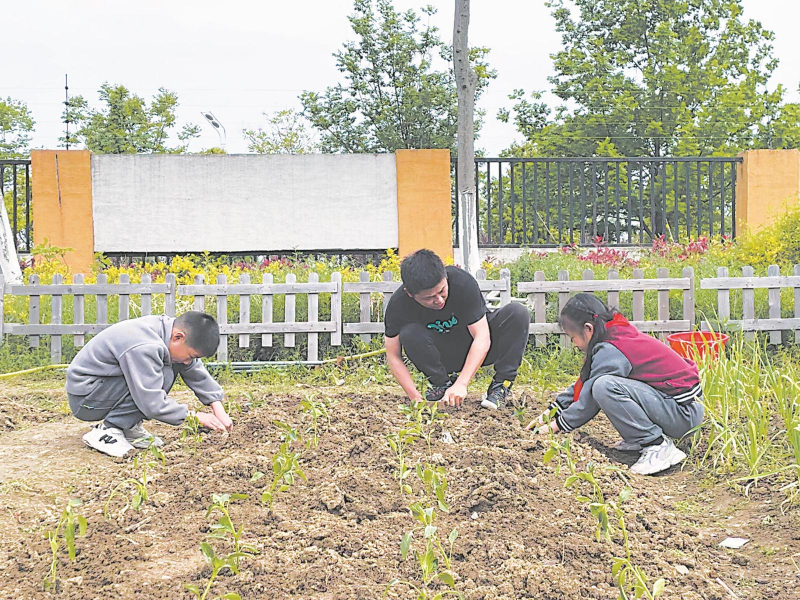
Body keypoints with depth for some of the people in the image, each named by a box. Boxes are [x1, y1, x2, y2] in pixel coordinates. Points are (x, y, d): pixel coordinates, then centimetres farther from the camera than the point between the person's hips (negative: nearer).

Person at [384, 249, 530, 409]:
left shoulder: (463, 283, -30)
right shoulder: (398, 305, -25)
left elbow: (482, 337, -30)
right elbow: (393, 356, -17)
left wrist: (461, 384, -40)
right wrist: (416, 398, -29)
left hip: (476, 349, 0)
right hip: (442, 356, 0)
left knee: (518, 313, -27)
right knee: (409, 334, -31)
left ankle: (500, 386, -20)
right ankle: (442, 384, -9)